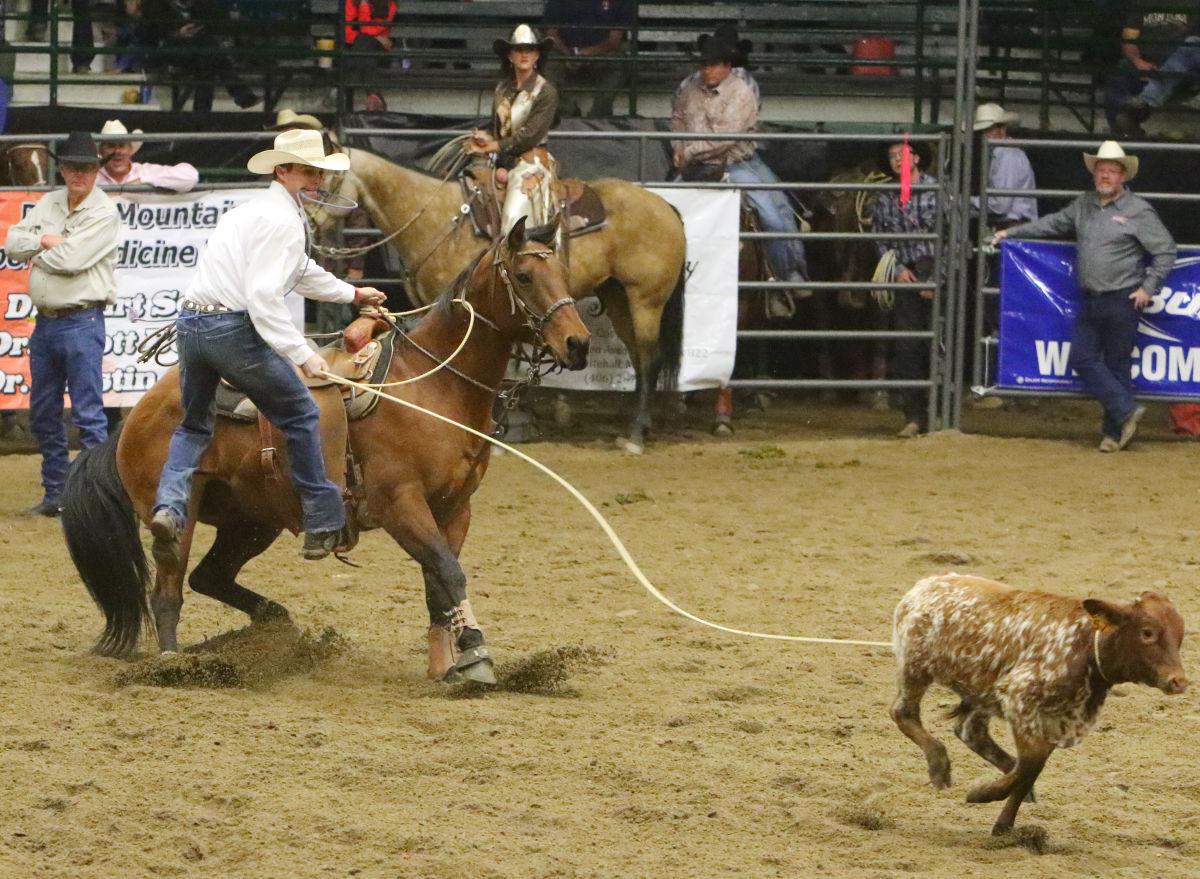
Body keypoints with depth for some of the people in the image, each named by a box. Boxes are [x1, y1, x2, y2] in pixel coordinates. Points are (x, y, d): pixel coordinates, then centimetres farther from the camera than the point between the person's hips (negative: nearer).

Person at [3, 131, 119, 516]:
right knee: (43, 413, 12)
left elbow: (71, 258, -19)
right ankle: (55, 494, 20)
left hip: (81, 322, -8)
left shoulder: (104, 213, -9)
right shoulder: (49, 203, 12)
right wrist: (44, 240, -10)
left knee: (88, 413, -8)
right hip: (45, 321, 8)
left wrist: (38, 255, -2)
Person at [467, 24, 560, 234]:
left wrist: (492, 146, -9)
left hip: (532, 164, -6)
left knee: (514, 217, -23)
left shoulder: (546, 91, -6)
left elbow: (530, 135, -12)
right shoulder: (503, 89, 13)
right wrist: (485, 138, -5)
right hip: (502, 163, 6)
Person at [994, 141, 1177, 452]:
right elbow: (1054, 223, 22)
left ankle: (1114, 432, 7)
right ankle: (1126, 410, 5)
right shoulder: (1084, 205, 10)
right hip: (1090, 300, 6)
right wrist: (1011, 233, 21)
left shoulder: (1139, 211, -7)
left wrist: (1148, 288, -10)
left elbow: (1165, 251, -5)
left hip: (1121, 301, -6)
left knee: (1117, 365, -1)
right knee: (1082, 359, 0)